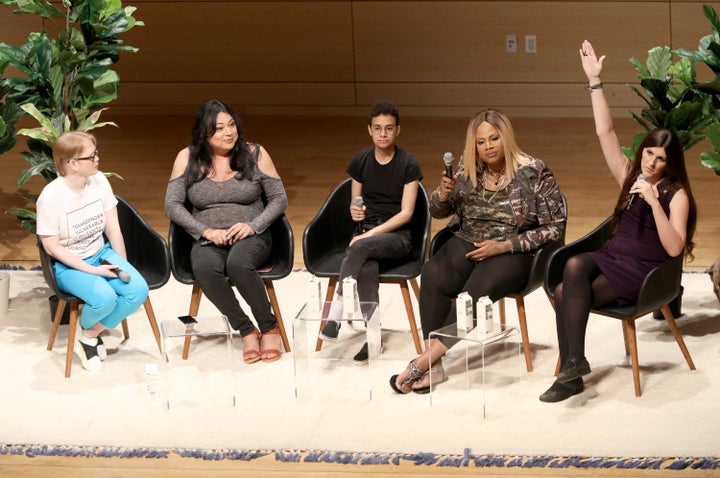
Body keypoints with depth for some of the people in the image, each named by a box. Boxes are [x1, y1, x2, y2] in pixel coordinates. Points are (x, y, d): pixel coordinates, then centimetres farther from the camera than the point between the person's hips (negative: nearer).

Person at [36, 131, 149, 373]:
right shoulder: (50, 197, -21)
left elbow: (113, 228, 3)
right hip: (69, 265, -6)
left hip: (102, 254, 6)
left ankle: (92, 334, 1)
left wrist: (122, 266, -4)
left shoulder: (99, 181, -5)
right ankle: (86, 337, 1)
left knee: (139, 290, -21)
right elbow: (52, 246, -16)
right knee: (105, 298, -33)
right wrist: (91, 270, -19)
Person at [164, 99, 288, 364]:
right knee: (205, 268, -36)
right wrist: (207, 231, -11)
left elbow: (279, 199, 6)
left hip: (252, 236, -1)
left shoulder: (255, 154, 3)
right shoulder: (187, 158, 4)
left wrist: (253, 226, -11)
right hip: (208, 240, 1)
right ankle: (246, 330, -20)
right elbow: (172, 205, 1)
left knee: (238, 264, -38)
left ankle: (269, 328, -16)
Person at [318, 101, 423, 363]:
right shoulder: (360, 161, 8)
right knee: (366, 270, -33)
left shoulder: (408, 164, -4)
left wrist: (371, 233, -17)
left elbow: (406, 213, -8)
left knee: (360, 247, -36)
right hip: (365, 230, 3)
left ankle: (336, 313, -35)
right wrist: (354, 210, -8)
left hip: (397, 235, -3)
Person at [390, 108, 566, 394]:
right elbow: (437, 211, 16)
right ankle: (434, 366, -31)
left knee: (476, 291, -36)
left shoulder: (534, 173, -5)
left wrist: (503, 246, -13)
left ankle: (427, 360, -29)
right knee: (433, 276, -30)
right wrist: (443, 193, -10)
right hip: (466, 244, 4)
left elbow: (554, 227, -5)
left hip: (510, 253, -4)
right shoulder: (468, 168, 7)